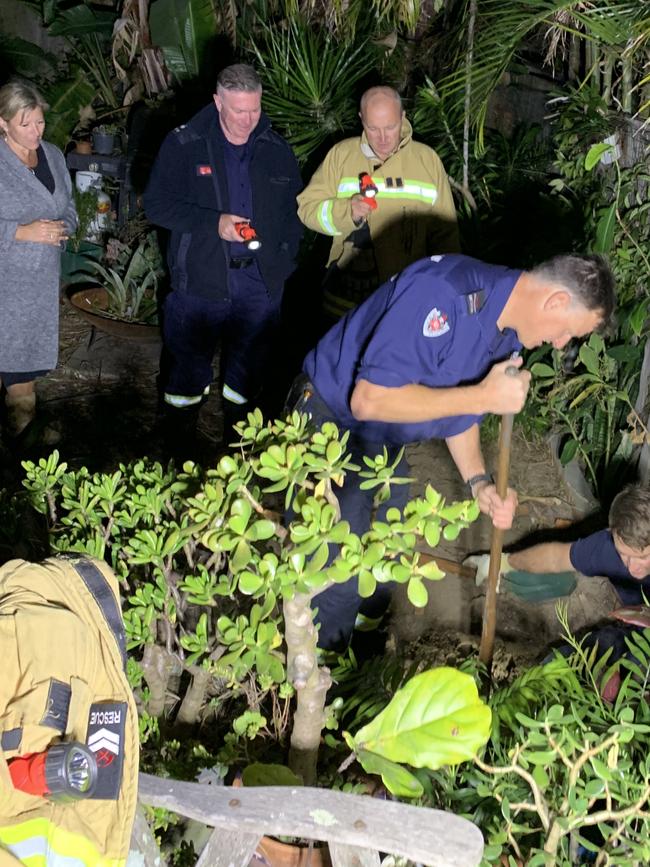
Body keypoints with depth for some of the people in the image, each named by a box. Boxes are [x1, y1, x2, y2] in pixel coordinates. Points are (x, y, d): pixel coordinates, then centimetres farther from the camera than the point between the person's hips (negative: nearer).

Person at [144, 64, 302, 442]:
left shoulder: (277, 149, 4)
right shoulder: (183, 145, -6)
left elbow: (294, 211, 13)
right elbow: (157, 204, -7)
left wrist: (285, 261, 3)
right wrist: (212, 223, -19)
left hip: (260, 282, 2)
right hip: (200, 280, -2)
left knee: (249, 369, 14)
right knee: (190, 359, 12)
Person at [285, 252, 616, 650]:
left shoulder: (509, 331, -2)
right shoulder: (443, 293, -33)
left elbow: (457, 406, 11)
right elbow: (368, 400, -35)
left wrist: (480, 482, -4)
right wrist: (484, 397, -32)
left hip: (386, 442, 9)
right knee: (340, 579, -7)